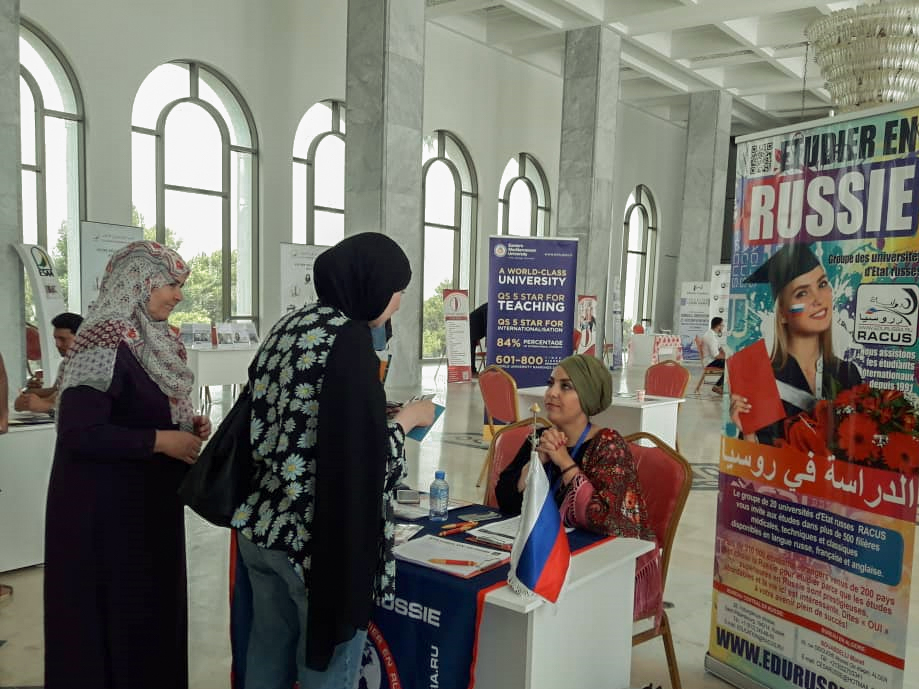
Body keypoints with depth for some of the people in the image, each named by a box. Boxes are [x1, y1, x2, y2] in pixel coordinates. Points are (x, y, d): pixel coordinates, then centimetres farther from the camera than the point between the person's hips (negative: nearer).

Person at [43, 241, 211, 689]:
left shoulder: (151, 340, 8)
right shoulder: (104, 343, -19)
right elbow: (79, 432, -26)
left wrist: (187, 426, 2)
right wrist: (161, 440, -21)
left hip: (149, 500, 9)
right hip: (105, 505, -9)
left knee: (153, 608, 17)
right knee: (112, 615, 5)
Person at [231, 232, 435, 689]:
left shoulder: (288, 326, 7)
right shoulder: (349, 337, -18)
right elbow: (366, 453, -21)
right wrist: (408, 418, -2)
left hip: (262, 527, 8)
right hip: (321, 537, -8)